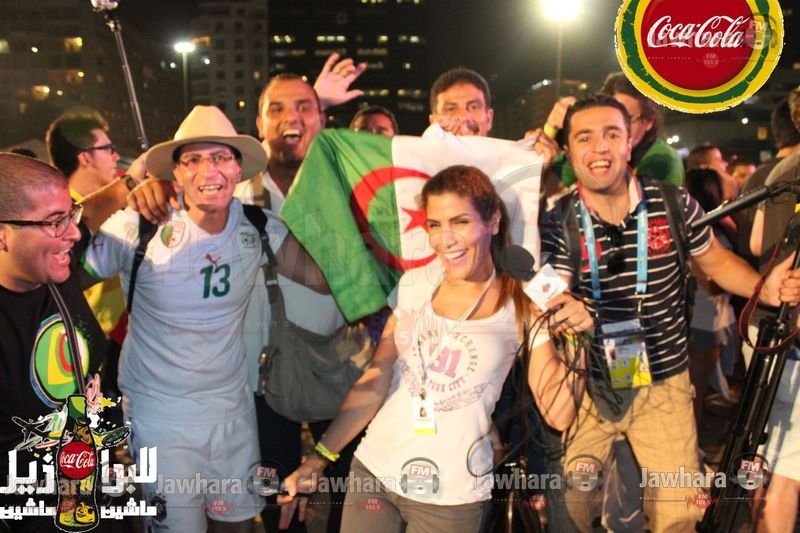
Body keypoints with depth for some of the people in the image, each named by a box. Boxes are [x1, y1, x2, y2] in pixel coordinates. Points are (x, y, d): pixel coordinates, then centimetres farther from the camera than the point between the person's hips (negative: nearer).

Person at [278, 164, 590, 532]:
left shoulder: (521, 307, -7)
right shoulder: (414, 285, 1)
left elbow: (558, 415, -8)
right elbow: (375, 382, 4)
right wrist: (318, 459, 2)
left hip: (451, 499, -2)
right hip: (372, 472, 3)